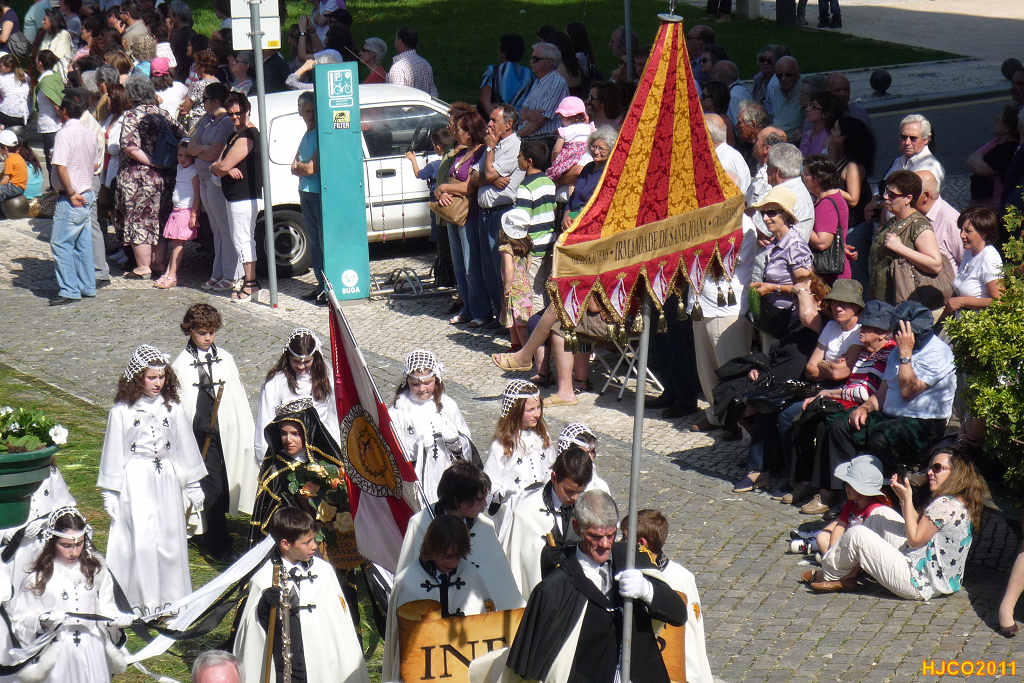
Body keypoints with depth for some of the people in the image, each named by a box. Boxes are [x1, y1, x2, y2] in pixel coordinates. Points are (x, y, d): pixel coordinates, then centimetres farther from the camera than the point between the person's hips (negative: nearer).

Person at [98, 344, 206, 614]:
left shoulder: (172, 408, 4)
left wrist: (193, 489, 15)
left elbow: (185, 448, 12)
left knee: (170, 538, 4)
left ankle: (169, 596, 16)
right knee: (140, 539, -9)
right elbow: (113, 452, 0)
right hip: (135, 481, -3)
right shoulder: (122, 411, -5)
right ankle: (141, 599, 0)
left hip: (166, 480, 3)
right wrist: (110, 494, 0)